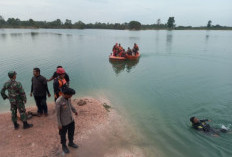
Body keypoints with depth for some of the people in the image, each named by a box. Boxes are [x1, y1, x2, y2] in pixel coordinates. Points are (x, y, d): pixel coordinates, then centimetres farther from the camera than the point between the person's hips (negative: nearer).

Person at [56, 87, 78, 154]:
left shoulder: (68, 98, -11)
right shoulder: (58, 102, -30)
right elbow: (57, 114, -20)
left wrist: (75, 111, 24)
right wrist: (59, 124, -14)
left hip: (71, 120, 6)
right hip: (64, 123, -6)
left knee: (71, 132, 25)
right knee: (63, 135, 19)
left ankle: (71, 143, 49)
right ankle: (64, 146, 43)